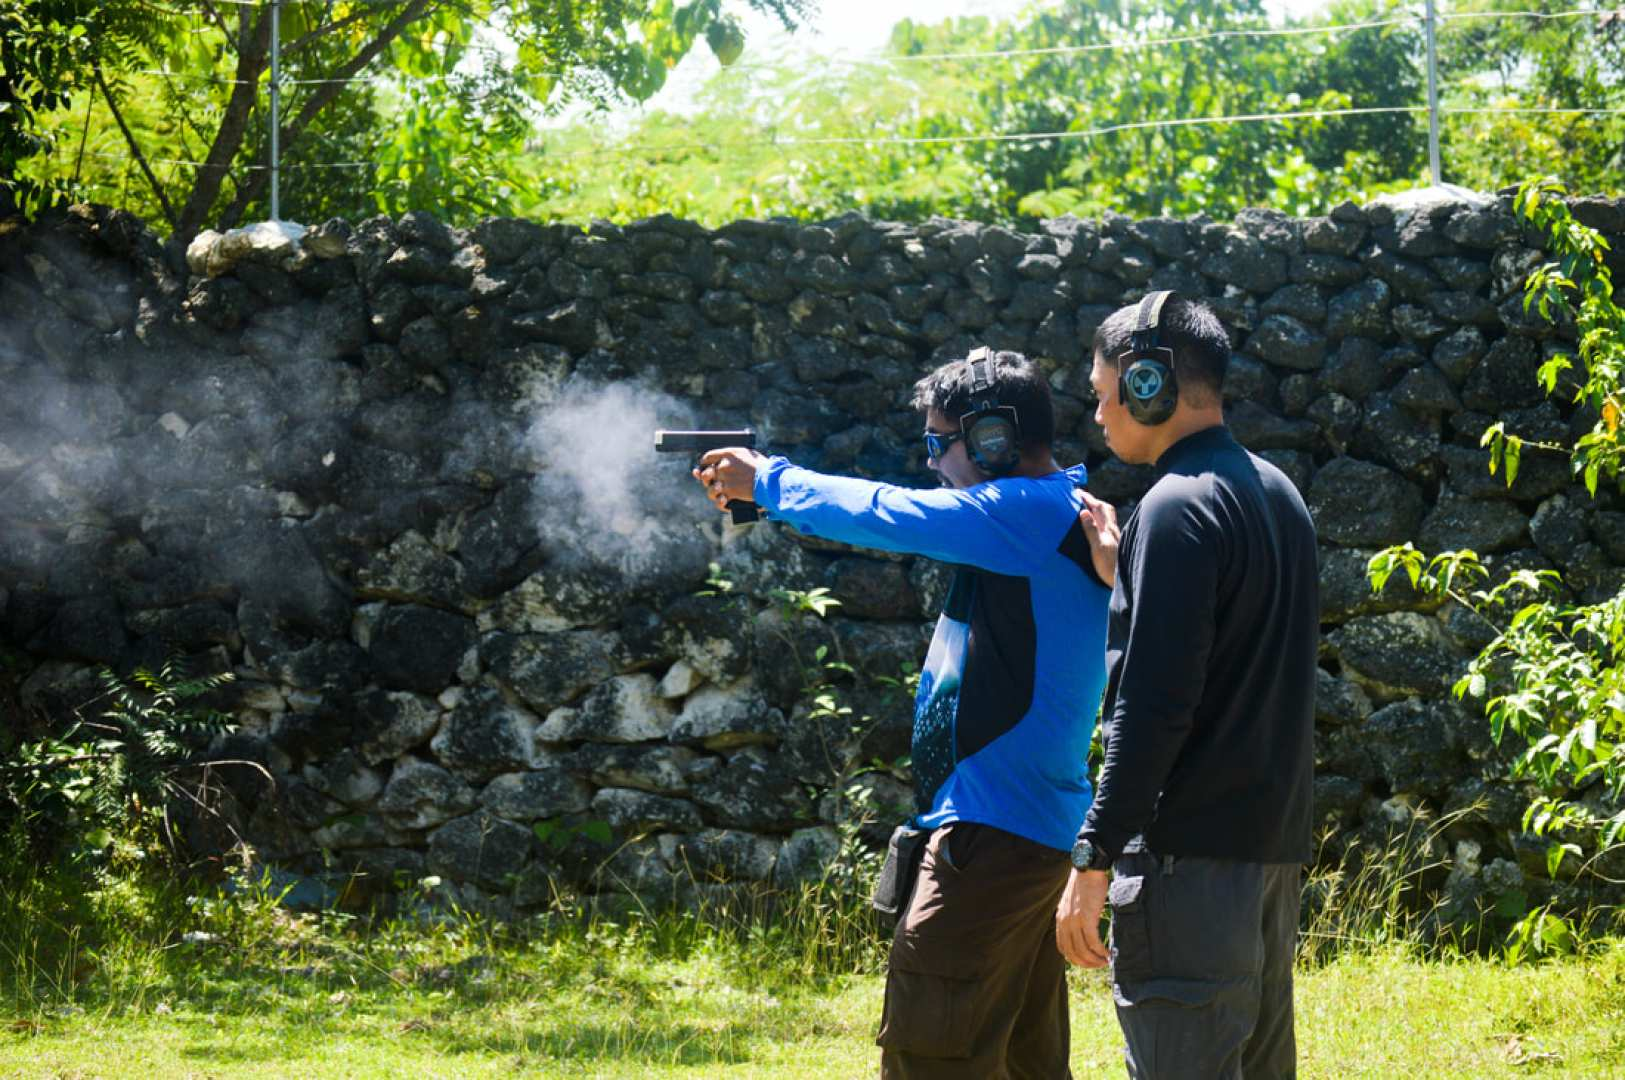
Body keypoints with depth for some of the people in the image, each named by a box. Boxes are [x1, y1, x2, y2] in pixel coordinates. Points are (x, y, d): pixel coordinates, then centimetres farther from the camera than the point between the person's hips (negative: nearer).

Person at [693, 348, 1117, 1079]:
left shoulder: (1034, 513, -14)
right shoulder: (1063, 518, 14)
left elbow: (884, 515, -12)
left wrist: (767, 481, 1)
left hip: (996, 836, -10)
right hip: (1033, 832, 10)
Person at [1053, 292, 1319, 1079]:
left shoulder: (1178, 507, -13)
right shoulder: (1276, 493, 15)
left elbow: (1155, 704, -19)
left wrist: (1094, 856, -17)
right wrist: (1121, 570, 16)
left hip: (1194, 848, -10)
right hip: (1275, 838, 10)